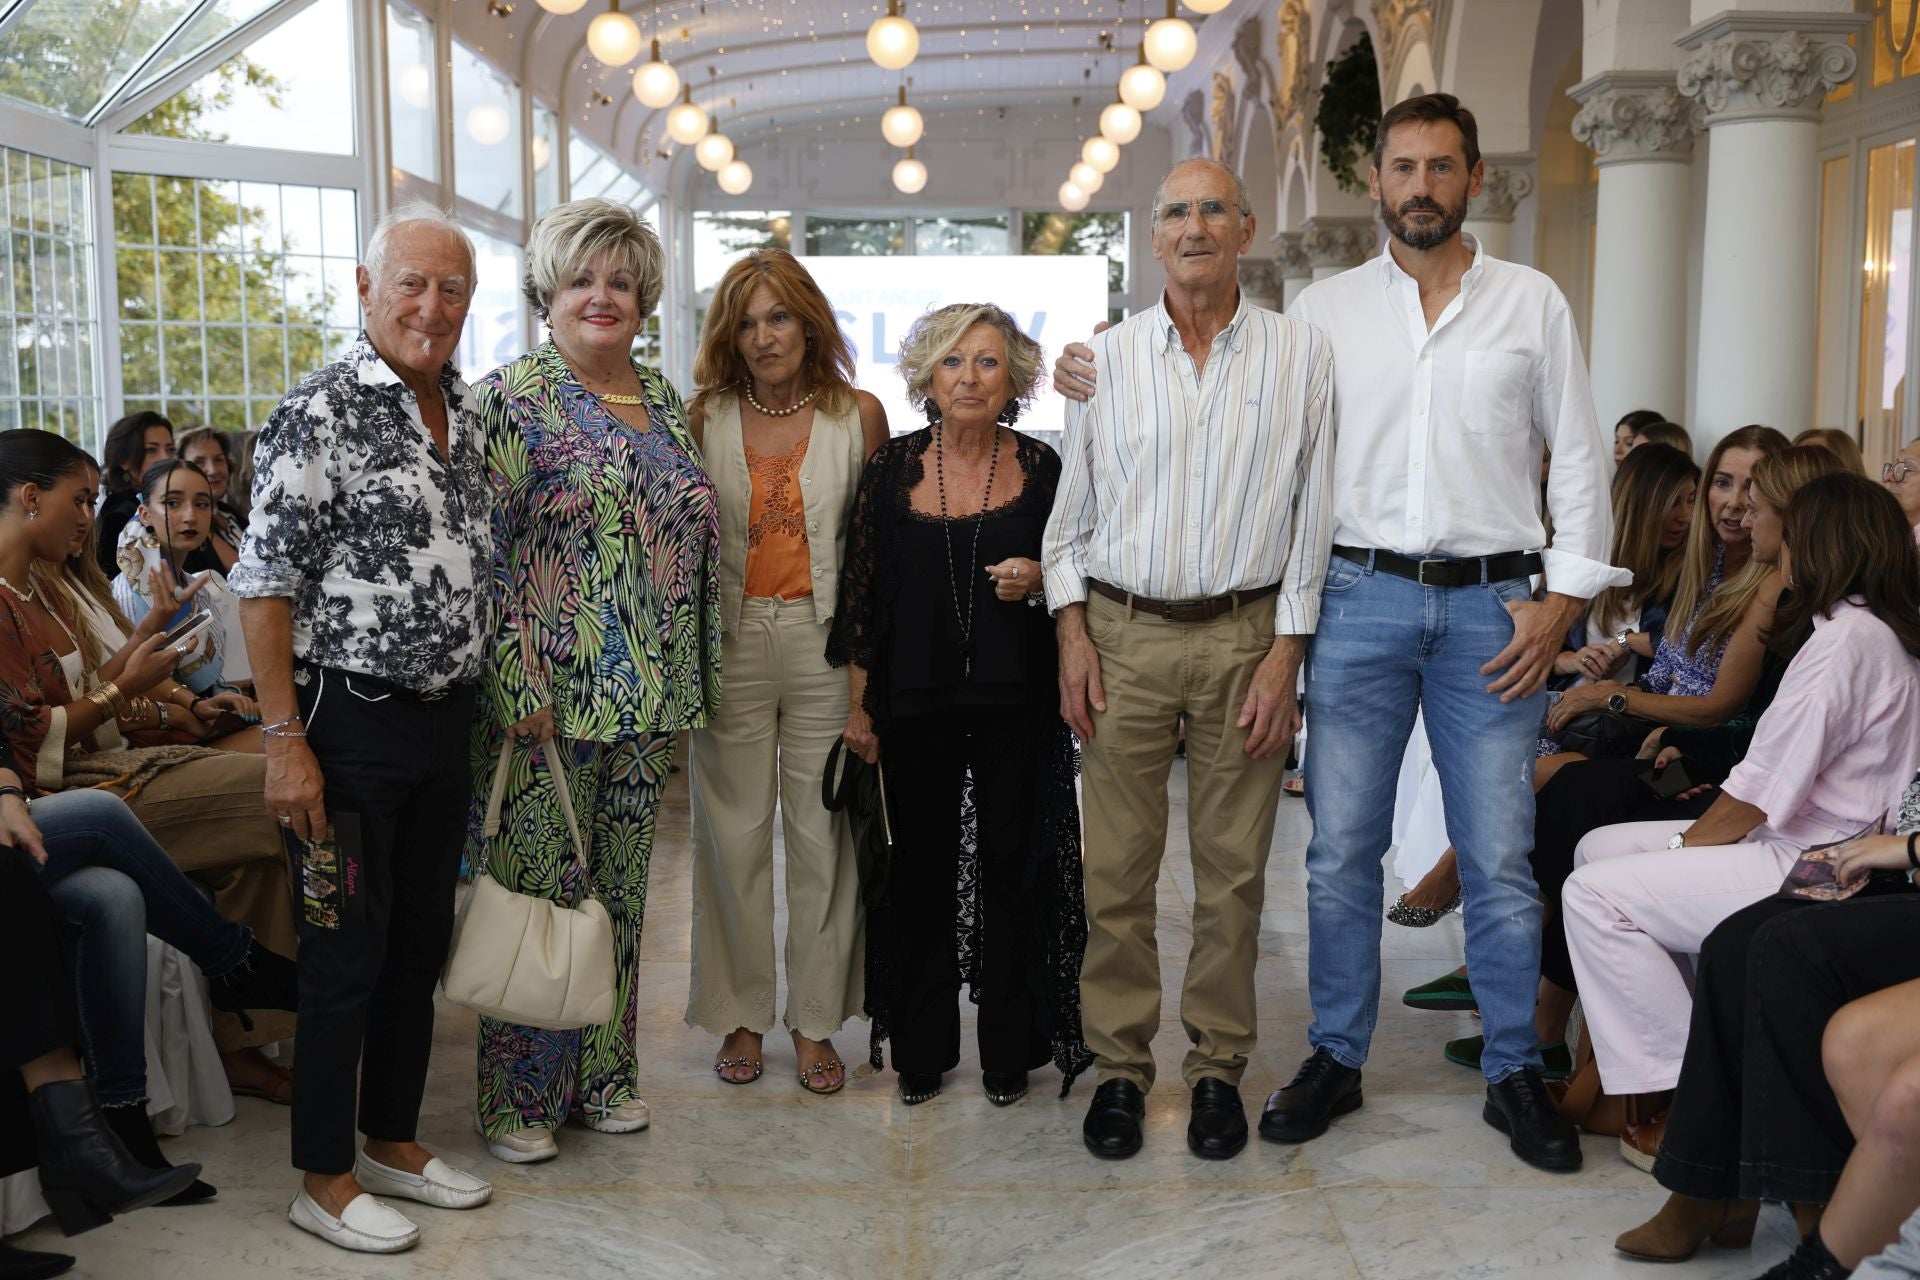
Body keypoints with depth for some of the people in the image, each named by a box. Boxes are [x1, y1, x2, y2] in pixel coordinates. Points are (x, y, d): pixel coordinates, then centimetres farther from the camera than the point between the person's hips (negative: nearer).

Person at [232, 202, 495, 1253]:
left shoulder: (466, 413, 10)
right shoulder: (321, 410, -13)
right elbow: (264, 582, -15)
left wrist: (488, 698, 14)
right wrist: (285, 740, -18)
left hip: (446, 720, 7)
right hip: (351, 720, -7)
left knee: (421, 942, 15)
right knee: (346, 952, 2)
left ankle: (393, 1140, 31)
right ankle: (324, 1177, 17)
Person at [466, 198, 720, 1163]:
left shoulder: (663, 399, 13)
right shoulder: (512, 399, -6)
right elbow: (485, 550, -12)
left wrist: (693, 679, 13)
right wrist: (519, 686, -17)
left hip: (646, 694, 6)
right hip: (548, 693, -6)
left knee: (619, 884, 14)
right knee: (535, 888, 1)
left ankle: (602, 1071, 27)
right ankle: (519, 1094, 15)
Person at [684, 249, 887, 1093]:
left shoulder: (858, 416, 3)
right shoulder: (704, 420, 4)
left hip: (824, 636, 0)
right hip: (731, 638, 1)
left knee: (822, 831, 4)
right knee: (733, 830, 6)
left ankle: (815, 1021, 18)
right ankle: (740, 1015, 21)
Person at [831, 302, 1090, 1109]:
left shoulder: (1040, 468, 1)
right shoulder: (893, 468, 2)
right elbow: (860, 591, 5)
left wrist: (1039, 580, -13)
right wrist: (859, 705, 3)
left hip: (1017, 701, 0)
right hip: (915, 702, 1)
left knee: (1011, 863, 3)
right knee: (921, 867, 7)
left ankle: (1008, 1050, 18)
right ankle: (921, 1049, 21)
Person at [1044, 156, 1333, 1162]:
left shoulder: (1300, 354, 4)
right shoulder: (1106, 357, 7)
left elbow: (1309, 514, 3)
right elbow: (1070, 507, 9)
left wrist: (1285, 653, -3)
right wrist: (1072, 628, -1)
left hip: (1244, 634, 0)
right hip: (1123, 633, 1)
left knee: (1233, 868, 6)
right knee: (1116, 865, 2)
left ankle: (1218, 1067, 20)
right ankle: (1120, 1066, 16)